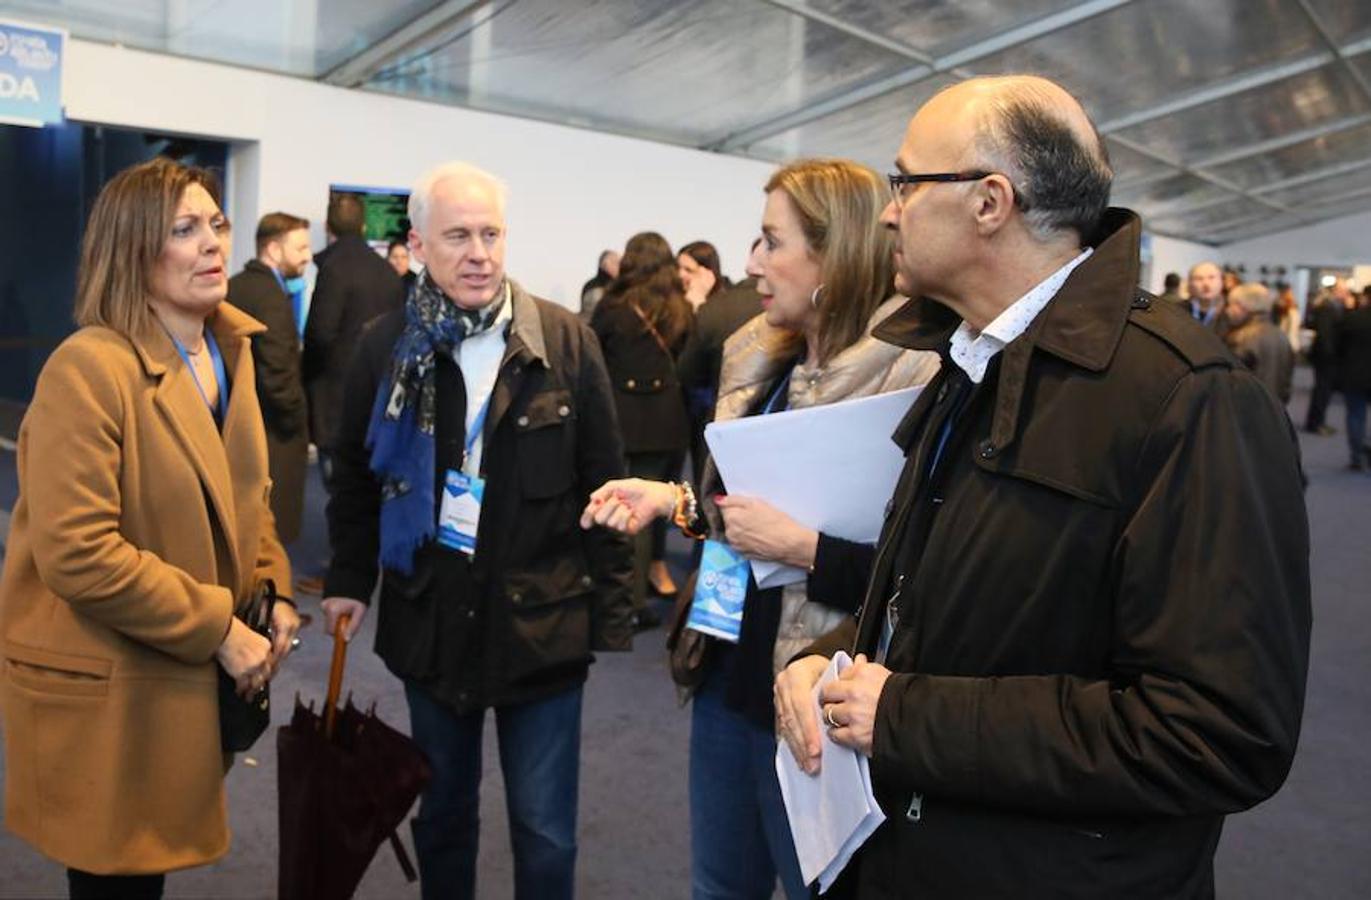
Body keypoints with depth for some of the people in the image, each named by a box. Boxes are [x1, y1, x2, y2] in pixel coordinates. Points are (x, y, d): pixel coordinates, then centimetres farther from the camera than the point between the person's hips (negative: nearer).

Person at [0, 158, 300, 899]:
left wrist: (273, 592, 0)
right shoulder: (87, 369, -21)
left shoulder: (229, 350, 5)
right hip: (103, 682, -7)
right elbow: (76, 553, -26)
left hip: (183, 670, 7)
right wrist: (216, 626, -21)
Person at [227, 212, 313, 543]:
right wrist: (299, 419, -9)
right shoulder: (270, 295, -18)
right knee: (271, 532, 1)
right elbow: (278, 373, -23)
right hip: (271, 436, -9)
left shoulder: (234, 286, 9)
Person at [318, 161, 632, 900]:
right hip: (430, 616, 2)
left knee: (545, 832, 8)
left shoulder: (565, 341, -7)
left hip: (540, 617, -2)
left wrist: (611, 608, -4)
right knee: (441, 810, 20)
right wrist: (348, 579, 7)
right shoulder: (386, 347, -1)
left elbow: (603, 483, -3)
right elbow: (355, 473, 11)